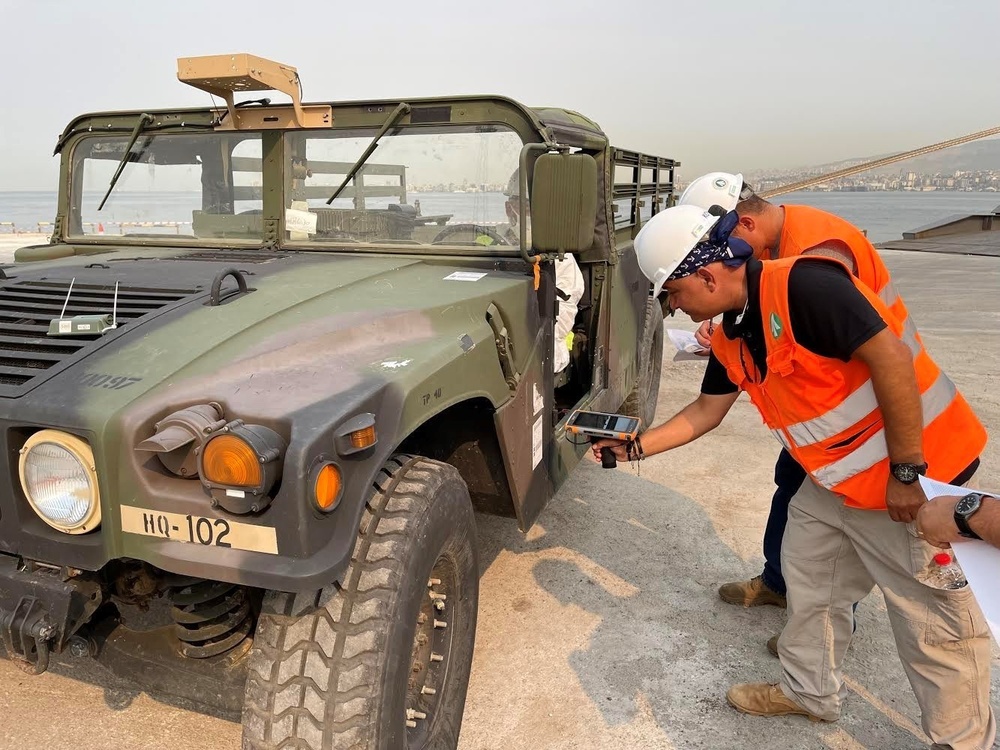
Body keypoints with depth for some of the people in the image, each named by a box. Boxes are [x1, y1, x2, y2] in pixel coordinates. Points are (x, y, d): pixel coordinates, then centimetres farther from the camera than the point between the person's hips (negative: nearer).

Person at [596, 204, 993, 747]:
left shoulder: (801, 285, -26)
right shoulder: (730, 341, 2)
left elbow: (891, 356, -28)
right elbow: (707, 411, 15)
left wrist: (906, 472, -23)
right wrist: (636, 446, 11)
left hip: (915, 481, -9)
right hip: (833, 482, 9)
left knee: (934, 619, 6)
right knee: (807, 582, 18)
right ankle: (810, 692, 40)